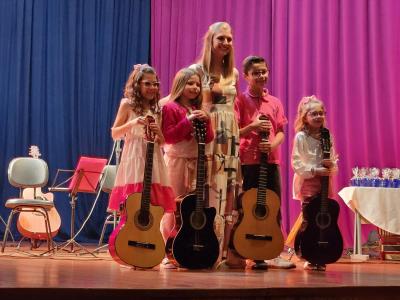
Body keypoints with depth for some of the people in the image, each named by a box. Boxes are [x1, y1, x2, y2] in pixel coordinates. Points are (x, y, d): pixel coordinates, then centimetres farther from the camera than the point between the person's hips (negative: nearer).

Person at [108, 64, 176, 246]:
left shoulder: (156, 109, 15)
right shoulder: (128, 104, 3)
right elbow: (114, 134, 0)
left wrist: (159, 134, -5)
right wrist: (132, 123, -14)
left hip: (154, 159, 4)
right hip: (134, 158, -4)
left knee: (152, 206, -2)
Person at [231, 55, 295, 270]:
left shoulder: (275, 102, 12)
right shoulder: (241, 101, -1)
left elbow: (281, 132, 9)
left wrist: (273, 144, -11)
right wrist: (252, 127, -21)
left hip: (271, 160, 4)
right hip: (248, 161, -4)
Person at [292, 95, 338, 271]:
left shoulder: (327, 136, 9)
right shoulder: (301, 136, -6)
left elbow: (333, 161, 15)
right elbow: (297, 163, -11)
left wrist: (331, 164, -8)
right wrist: (316, 171, -19)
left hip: (325, 183, 5)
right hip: (308, 183, -5)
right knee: (309, 220, -2)